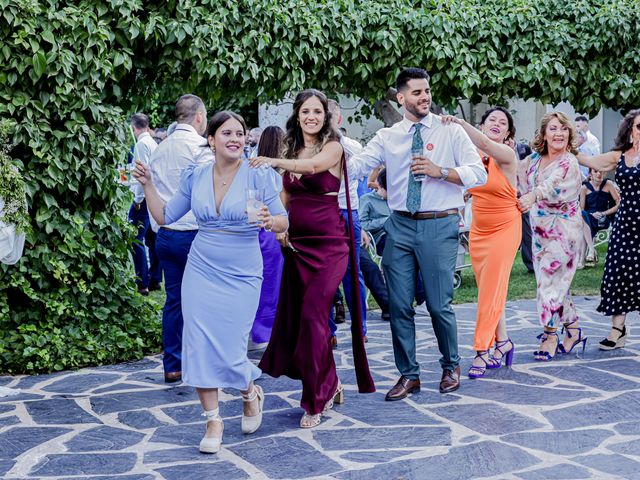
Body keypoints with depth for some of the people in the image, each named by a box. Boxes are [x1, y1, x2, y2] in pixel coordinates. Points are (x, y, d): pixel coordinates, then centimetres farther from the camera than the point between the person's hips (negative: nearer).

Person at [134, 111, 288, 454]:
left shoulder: (258, 176, -6)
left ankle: (251, 392, 28)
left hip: (241, 277, -3)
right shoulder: (196, 177, 4)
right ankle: (213, 420, 14)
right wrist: (148, 185, 0)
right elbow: (164, 216, 11)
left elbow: (284, 222, -5)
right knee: (199, 346, -2)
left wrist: (270, 221, -27)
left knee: (229, 353, -6)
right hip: (201, 272, 3)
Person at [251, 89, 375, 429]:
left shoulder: (333, 147, -5)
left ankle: (317, 400, -4)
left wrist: (274, 162, -41)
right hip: (297, 244, 6)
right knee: (293, 316, 6)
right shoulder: (292, 149, 13)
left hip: (328, 243, -6)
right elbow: (285, 196, 15)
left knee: (312, 314, -14)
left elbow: (314, 164, -27)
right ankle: (329, 385, 24)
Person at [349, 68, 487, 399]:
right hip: (400, 225, 3)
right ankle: (408, 375, 18)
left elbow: (479, 174, -4)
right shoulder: (388, 137, 7)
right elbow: (355, 165, -5)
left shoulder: (450, 131, 2)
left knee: (439, 304, 1)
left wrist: (440, 171, -16)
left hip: (439, 225, -3)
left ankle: (451, 366, 25)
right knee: (399, 305, 4)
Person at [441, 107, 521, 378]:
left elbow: (485, 144, -32)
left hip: (504, 228, -5)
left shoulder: (507, 156, -12)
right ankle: (502, 342, 22)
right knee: (489, 290, 9)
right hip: (478, 230, 5)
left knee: (491, 291, -6)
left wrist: (459, 122, -41)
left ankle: (483, 351, -3)